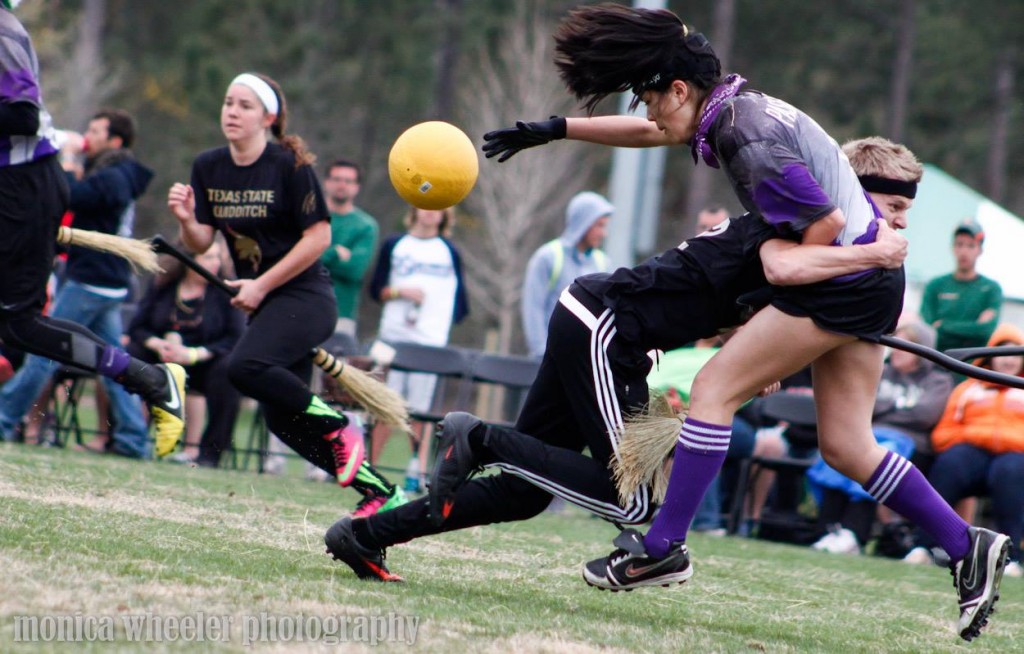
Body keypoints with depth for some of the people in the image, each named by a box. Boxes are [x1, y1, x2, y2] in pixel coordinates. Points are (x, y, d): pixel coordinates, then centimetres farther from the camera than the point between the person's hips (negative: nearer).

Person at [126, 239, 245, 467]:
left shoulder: (225, 291, -5)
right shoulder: (162, 286, 3)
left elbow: (235, 339, -15)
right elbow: (137, 327, 3)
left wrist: (193, 354, -25)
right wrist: (158, 344, -19)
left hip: (204, 364, -2)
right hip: (161, 361, 2)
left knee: (229, 369, -35)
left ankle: (210, 454, -26)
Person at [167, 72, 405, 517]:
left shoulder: (290, 165, -13)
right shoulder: (208, 168, 4)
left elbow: (318, 237, -14)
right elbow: (200, 243, 3)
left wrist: (261, 285, -16)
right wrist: (186, 220, -19)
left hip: (304, 298, -7)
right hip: (262, 303, 7)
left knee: (244, 366, -30)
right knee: (283, 421, 5)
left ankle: (336, 429, -12)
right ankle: (380, 492, 16)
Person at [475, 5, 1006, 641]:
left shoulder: (747, 141, -19)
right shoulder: (733, 108, 10)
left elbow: (828, 223, -19)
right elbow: (648, 133, 27)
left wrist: (782, 275, -5)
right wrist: (556, 130, 29)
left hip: (846, 277, -10)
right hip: (872, 283, 10)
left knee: (714, 388, -5)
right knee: (846, 446, 8)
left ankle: (664, 548, -3)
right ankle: (968, 547, 6)